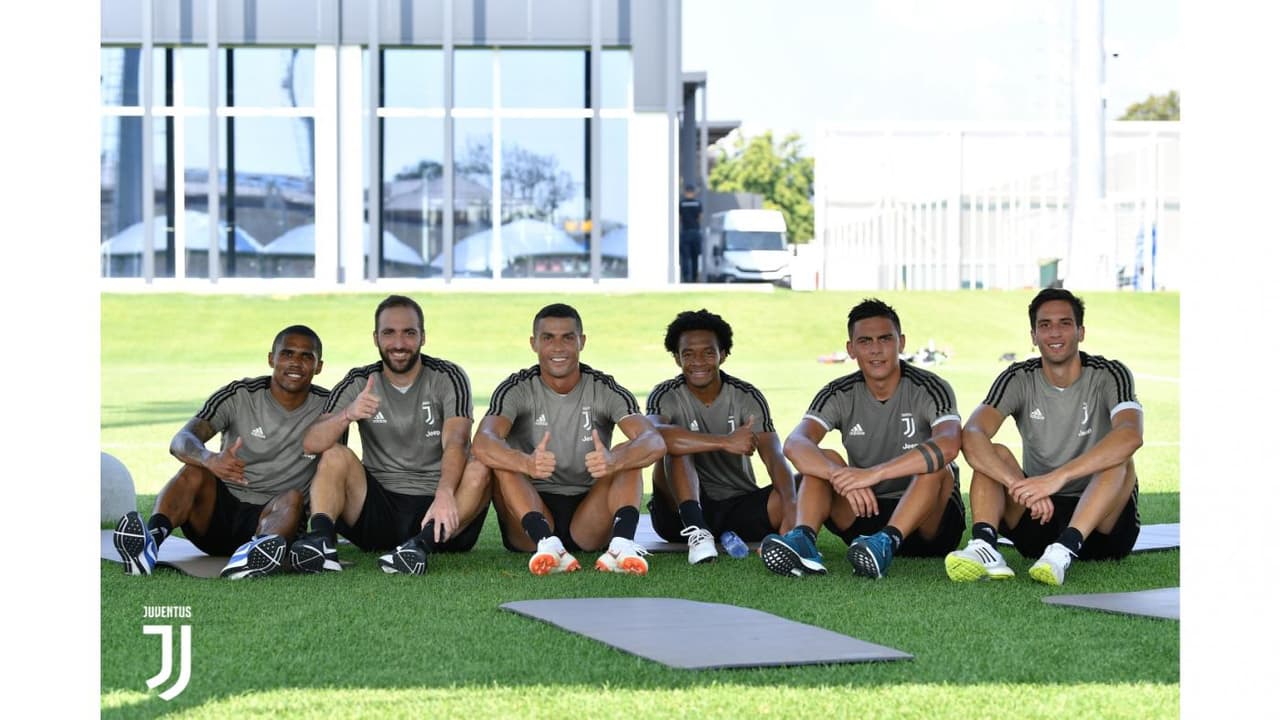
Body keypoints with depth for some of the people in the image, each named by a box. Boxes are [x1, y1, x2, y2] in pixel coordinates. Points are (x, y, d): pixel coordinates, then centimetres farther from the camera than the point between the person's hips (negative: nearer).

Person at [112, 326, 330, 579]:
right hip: (220, 508, 0)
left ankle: (253, 556, -67)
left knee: (293, 498, -33)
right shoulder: (239, 396, -3)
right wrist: (211, 460, -41)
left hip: (270, 518, 0)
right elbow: (180, 442, -17)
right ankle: (151, 540, -58)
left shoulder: (326, 407, 3)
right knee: (194, 471, -29)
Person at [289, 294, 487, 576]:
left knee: (480, 471, -29)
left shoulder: (447, 378, 0)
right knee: (336, 455, -18)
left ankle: (422, 544, -49)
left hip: (437, 511, -2)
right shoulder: (359, 383, 6)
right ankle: (321, 541, -39)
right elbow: (311, 443, -7)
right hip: (380, 507, 2)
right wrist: (347, 415, -29)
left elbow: (455, 443, -18)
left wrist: (445, 495, -38)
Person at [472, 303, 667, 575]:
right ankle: (546, 542, -46)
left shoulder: (606, 391, -2)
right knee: (500, 456, -24)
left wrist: (614, 460, -44)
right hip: (532, 513, 0)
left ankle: (623, 541, -45)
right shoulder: (517, 390, -3)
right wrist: (527, 463, -47)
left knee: (628, 454, -20)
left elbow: (655, 443, -20)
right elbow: (482, 442, -24)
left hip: (589, 518, 1)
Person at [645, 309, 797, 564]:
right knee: (675, 446, -30)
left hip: (738, 506, 1)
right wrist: (725, 442, -40)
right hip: (681, 512, -1)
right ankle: (696, 532, -41)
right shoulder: (666, 396, -7)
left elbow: (774, 457, -16)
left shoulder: (746, 397, -2)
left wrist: (790, 508, -37)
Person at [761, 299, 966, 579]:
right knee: (823, 460, -17)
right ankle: (803, 539, -42)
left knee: (935, 465, -30)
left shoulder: (929, 389, -10)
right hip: (865, 513, 3)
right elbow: (794, 445, -20)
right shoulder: (839, 395, -1)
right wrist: (841, 476, -41)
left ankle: (886, 543, -52)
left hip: (928, 523, -3)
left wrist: (874, 473, -43)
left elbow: (948, 445, -33)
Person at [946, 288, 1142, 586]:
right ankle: (984, 546, -43)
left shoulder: (1108, 375, -7)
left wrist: (1057, 477, -41)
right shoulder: (1019, 379, -1)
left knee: (1119, 461, -29)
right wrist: (1019, 486, -38)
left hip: (1101, 525, -2)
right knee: (994, 454, -18)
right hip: (1039, 516, 2)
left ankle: (1064, 551, -50)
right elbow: (971, 435, -19)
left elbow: (1130, 436, -30)